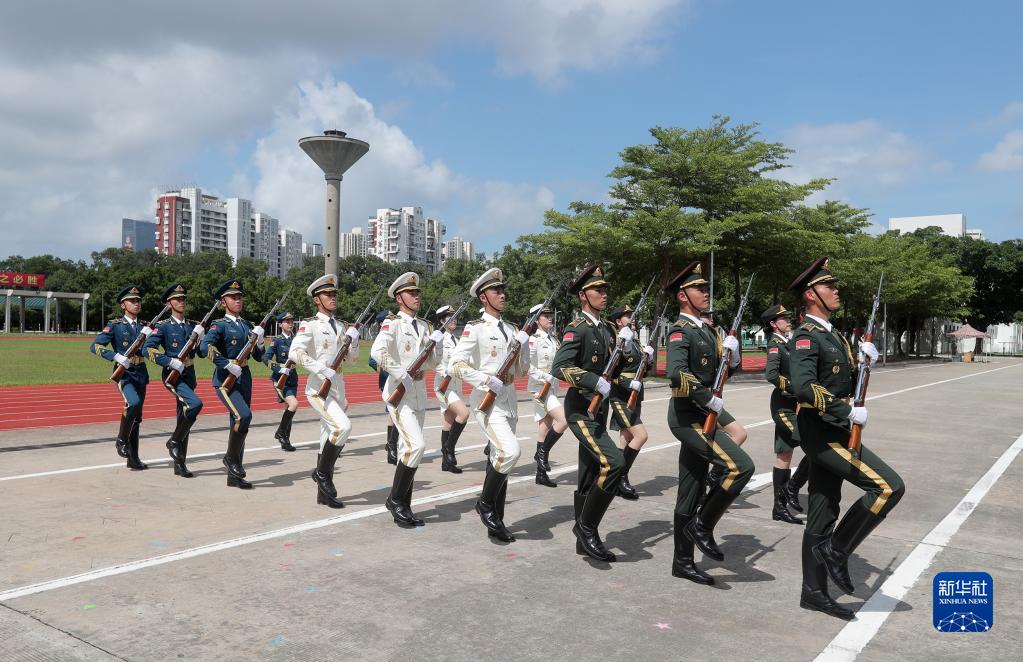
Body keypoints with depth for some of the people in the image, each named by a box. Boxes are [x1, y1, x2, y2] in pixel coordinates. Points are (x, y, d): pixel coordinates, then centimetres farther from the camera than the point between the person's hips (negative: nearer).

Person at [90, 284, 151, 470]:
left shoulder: (144, 326, 11)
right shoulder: (115, 325, -3)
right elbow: (95, 346, -11)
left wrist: (148, 336, -7)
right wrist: (116, 356, -22)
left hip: (141, 373, 5)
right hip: (124, 373, -5)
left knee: (137, 416, 7)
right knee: (134, 402, -30)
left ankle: (133, 458, 15)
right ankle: (121, 440, -8)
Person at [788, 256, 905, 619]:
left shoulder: (832, 335, 17)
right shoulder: (806, 337, -14)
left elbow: (845, 383, 19)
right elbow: (803, 388, -28)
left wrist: (865, 360, 2)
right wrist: (849, 412, -23)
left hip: (833, 434, 9)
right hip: (822, 434, -9)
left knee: (823, 513, 11)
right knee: (889, 486, -14)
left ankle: (814, 591, 18)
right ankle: (836, 549, -3)